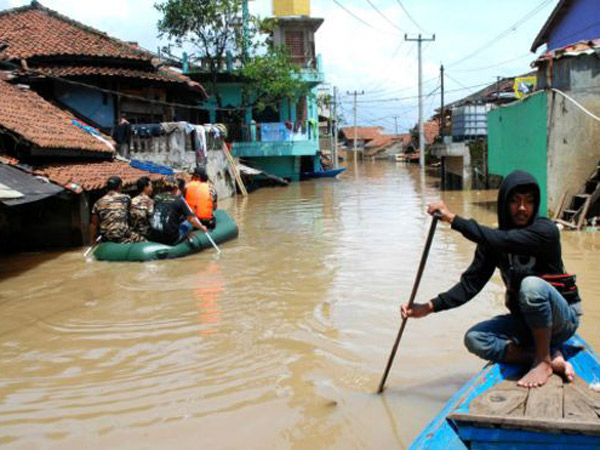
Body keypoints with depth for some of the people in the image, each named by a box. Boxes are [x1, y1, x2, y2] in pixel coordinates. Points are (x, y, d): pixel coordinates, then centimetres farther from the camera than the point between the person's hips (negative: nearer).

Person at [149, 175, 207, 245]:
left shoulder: (157, 197, 5)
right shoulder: (179, 200, -6)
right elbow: (191, 219, -7)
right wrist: (202, 228, 11)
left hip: (153, 238, 5)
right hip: (170, 240, -5)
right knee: (190, 222, 16)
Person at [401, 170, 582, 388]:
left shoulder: (546, 230, -19)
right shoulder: (492, 241, -3)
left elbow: (503, 241, -36)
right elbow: (470, 283, -6)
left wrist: (453, 219, -33)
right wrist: (430, 307, -19)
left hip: (562, 317, -5)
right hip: (524, 320, 5)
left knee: (531, 284, -36)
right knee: (474, 339, -18)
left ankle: (543, 361, -19)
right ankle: (553, 358, -15)